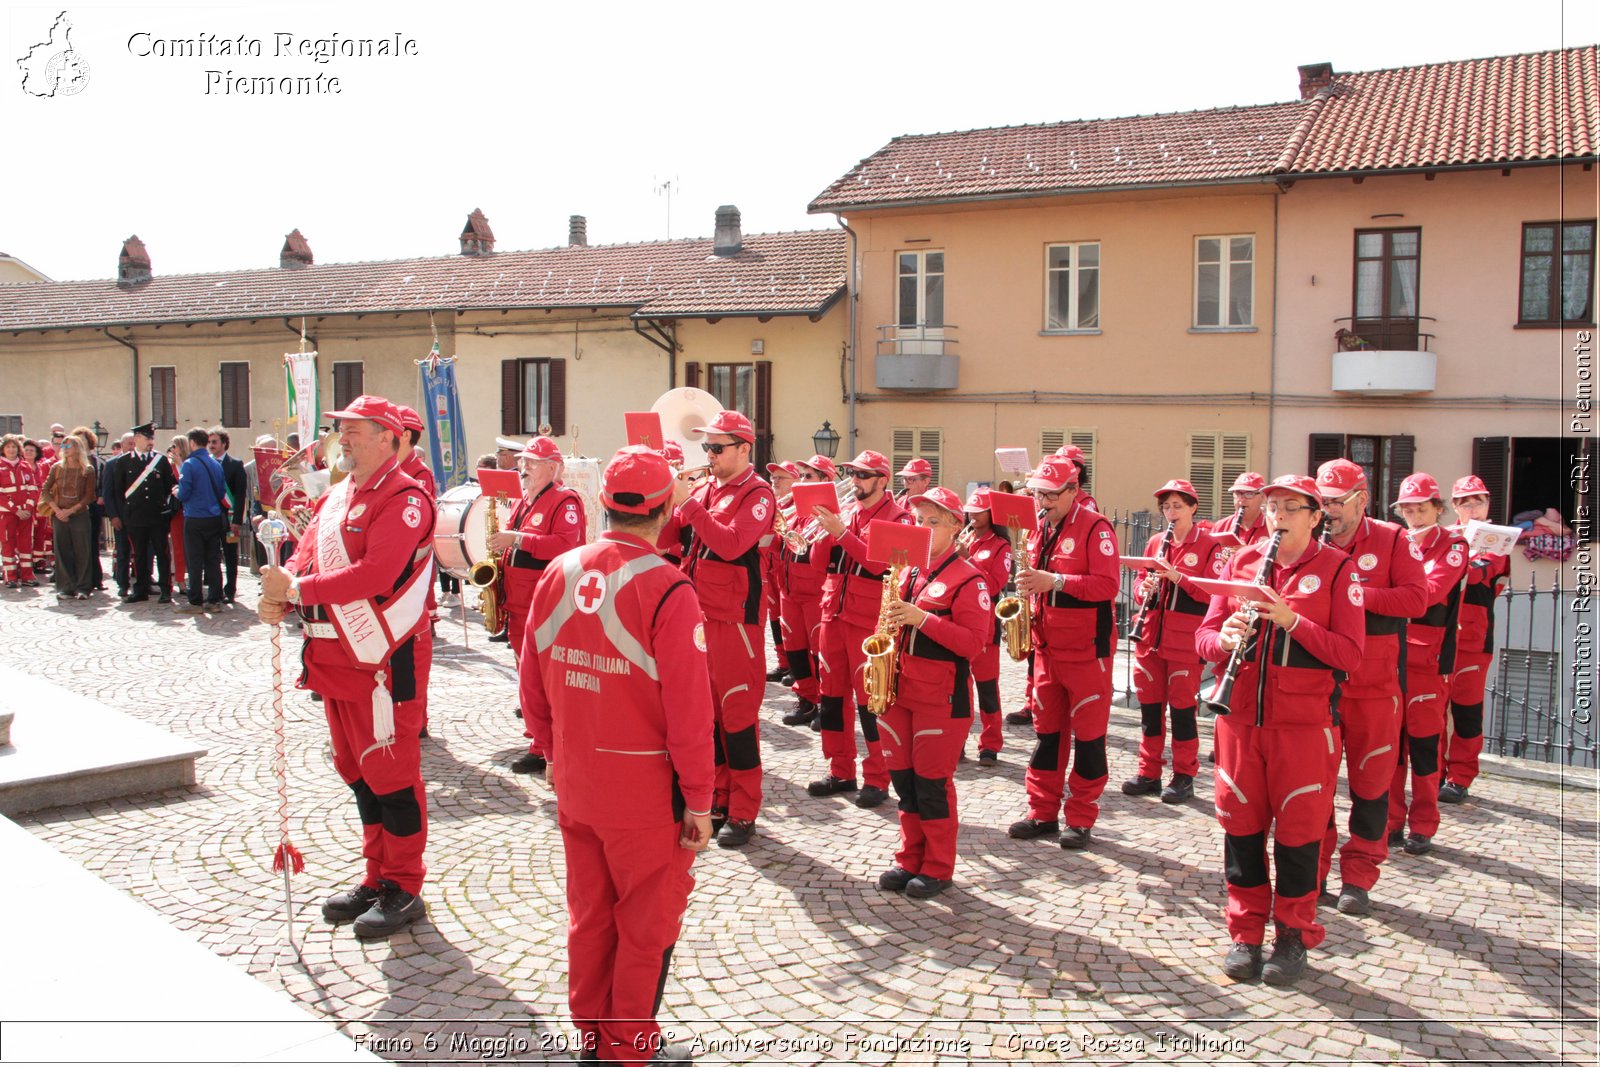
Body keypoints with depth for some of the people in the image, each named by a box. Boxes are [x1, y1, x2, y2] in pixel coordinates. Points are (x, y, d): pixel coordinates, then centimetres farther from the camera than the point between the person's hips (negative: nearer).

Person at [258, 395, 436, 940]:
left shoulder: (404, 500, -14)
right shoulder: (335, 497, 15)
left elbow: (374, 575, -25)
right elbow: (305, 556, 10)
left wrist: (297, 589, -21)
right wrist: (279, 597, -11)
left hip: (381, 662, -9)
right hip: (334, 658, 9)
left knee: (391, 773, 0)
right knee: (358, 771, 17)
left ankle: (404, 890, 12)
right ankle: (377, 876, 30)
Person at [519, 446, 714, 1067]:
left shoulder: (557, 575, -4)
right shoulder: (666, 590, -21)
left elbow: (532, 679, 7)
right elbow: (689, 708, -19)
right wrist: (699, 799, -9)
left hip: (574, 784, 6)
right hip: (648, 791, -5)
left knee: (589, 914, 21)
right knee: (646, 924, 12)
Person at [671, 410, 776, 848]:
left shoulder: (758, 494, -8)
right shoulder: (705, 488, 13)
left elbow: (732, 545, -23)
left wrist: (689, 503, -23)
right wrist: (669, 502, -7)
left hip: (735, 618, -7)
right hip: (699, 612, 7)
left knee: (738, 713, -2)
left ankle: (743, 813, 7)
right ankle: (717, 798, 25)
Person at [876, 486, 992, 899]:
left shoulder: (967, 579, -9)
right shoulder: (908, 571, 12)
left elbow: (973, 642, -17)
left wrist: (922, 618, -23)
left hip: (942, 697, -6)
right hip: (899, 689, 7)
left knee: (932, 784, 0)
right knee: (903, 779, 10)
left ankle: (938, 869, 13)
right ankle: (910, 860, 23)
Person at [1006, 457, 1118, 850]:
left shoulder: (1095, 528, -11)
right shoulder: (1039, 530, 11)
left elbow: (1108, 584, -20)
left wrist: (1055, 581, -27)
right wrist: (1028, 585, 1)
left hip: (1086, 648, -7)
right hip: (1048, 646, 7)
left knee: (1088, 734, 1)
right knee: (1046, 730, 12)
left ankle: (1081, 819, 10)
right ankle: (1043, 813, 20)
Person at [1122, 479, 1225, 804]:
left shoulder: (1208, 545, -3)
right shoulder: (1155, 542, 12)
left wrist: (1177, 575, -22)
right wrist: (1144, 589, -6)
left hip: (1185, 640, -5)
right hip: (1150, 636, 5)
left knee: (1182, 706, 1)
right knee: (1149, 704, 8)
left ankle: (1184, 776, 11)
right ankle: (1148, 772, 18)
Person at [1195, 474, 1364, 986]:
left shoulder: (1337, 570, -1)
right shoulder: (1241, 562, 9)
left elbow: (1349, 654, -9)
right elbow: (1205, 635, 8)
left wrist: (1291, 620, -20)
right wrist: (1224, 639, -15)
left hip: (1304, 722, -3)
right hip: (1241, 715, 3)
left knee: (1298, 829, 4)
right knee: (1241, 825, 8)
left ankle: (1295, 937, 19)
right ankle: (1245, 933, 21)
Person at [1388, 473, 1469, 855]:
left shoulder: (1452, 547, -2)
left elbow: (1430, 592, -17)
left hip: (1428, 658, -4)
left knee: (1423, 741, -1)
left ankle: (1422, 827, 9)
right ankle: (1391, 821, 14)